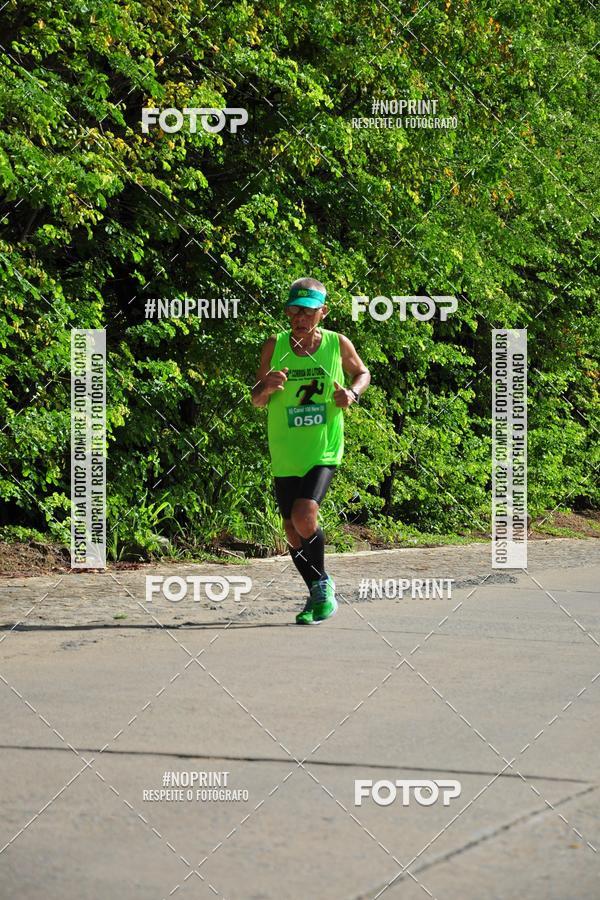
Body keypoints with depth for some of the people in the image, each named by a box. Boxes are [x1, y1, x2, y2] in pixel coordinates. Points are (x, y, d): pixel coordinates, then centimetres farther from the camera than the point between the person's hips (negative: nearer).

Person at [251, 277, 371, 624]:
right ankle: (319, 591, 28)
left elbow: (363, 372, 16)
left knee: (304, 517, -22)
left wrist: (352, 393, -6)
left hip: (324, 450, -2)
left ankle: (324, 583, 1)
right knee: (293, 531, 6)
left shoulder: (338, 344, -4)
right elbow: (256, 400, 4)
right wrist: (267, 387, -19)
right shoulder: (274, 346, -3)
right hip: (285, 454, 2)